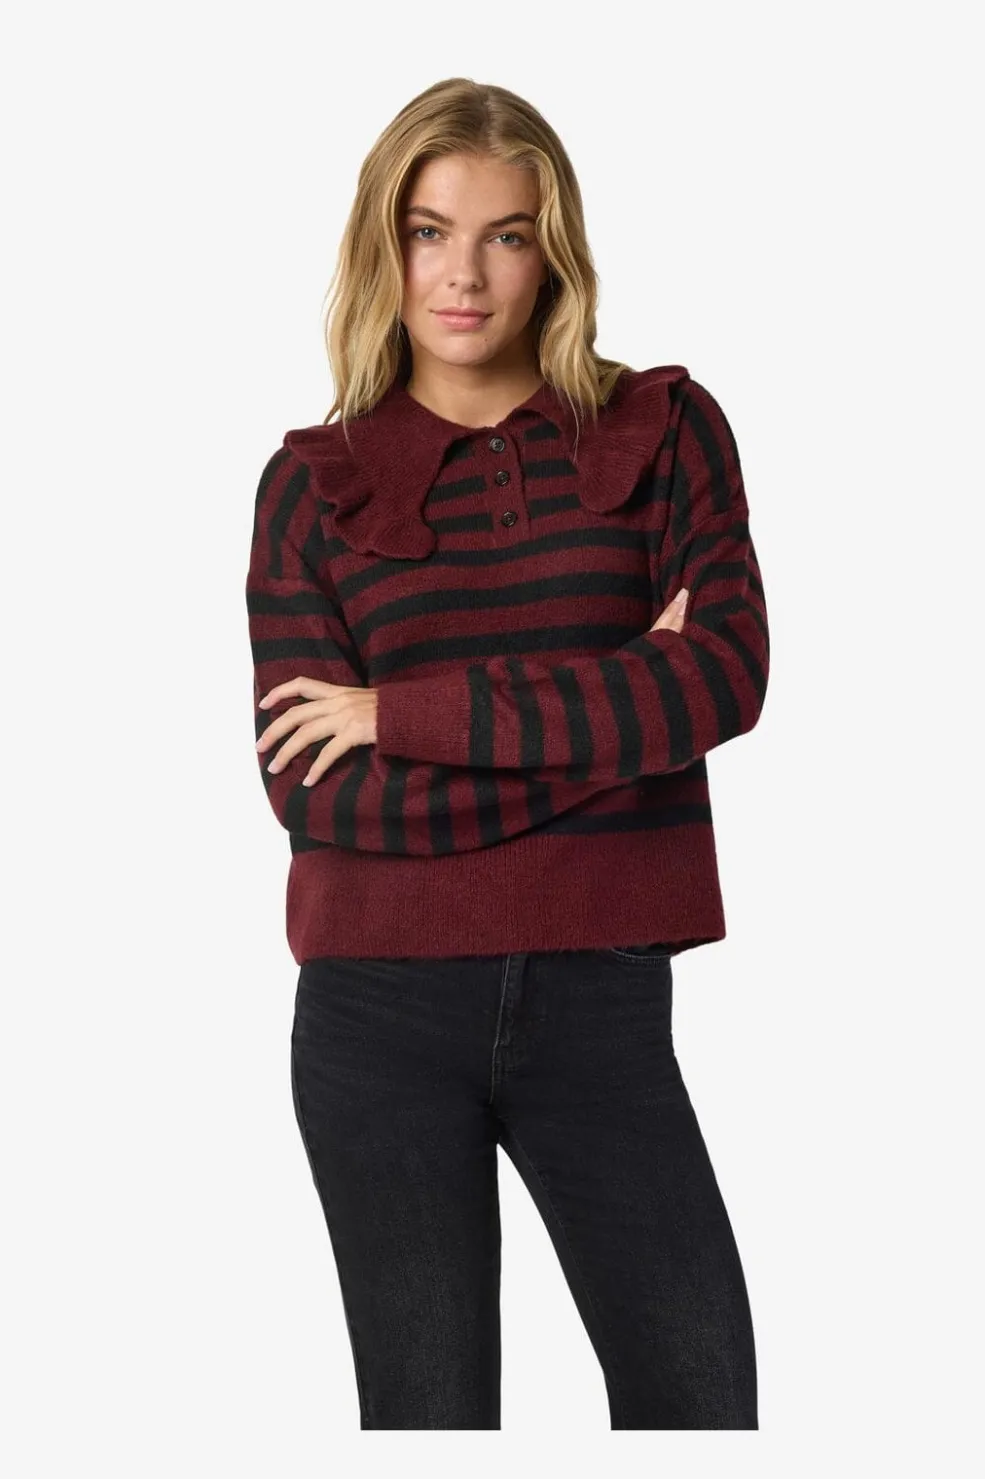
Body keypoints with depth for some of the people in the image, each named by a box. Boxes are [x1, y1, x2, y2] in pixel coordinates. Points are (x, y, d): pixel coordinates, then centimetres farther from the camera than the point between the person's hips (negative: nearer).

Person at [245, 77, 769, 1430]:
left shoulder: (661, 428, 4)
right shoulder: (312, 481, 3)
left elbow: (730, 671, -11)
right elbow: (305, 786, -7)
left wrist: (408, 713, -13)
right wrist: (612, 719, -11)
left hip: (600, 1001, 0)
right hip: (381, 1014, 0)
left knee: (701, 1397, 3)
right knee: (426, 1413, 5)